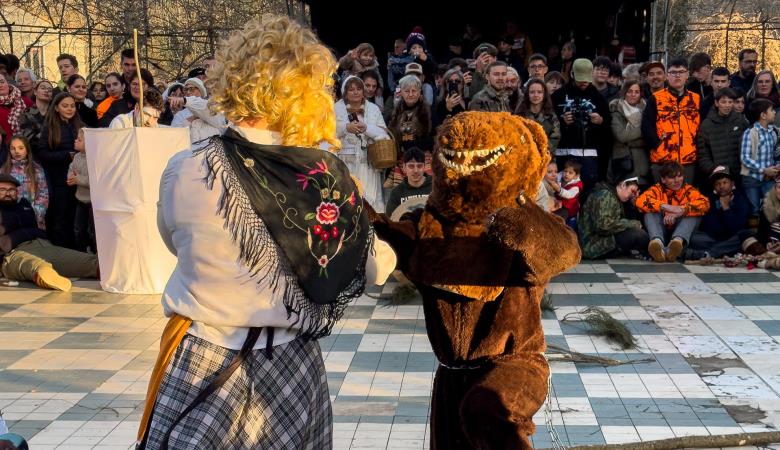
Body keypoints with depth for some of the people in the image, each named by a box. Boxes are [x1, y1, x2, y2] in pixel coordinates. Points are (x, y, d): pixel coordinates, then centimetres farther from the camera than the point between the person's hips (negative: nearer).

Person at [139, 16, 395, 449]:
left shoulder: (185, 172, -16)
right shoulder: (329, 176, -14)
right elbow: (373, 266, 2)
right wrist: (393, 249, 24)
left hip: (203, 371, -1)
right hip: (293, 368, 2)